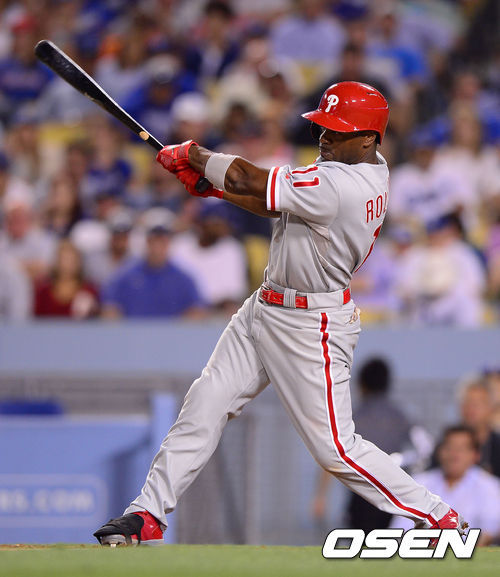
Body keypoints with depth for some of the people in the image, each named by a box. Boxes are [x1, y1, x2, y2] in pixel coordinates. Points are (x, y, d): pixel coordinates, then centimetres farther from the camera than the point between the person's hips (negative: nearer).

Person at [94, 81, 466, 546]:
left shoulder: (337, 186, -29)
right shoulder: (370, 166, 2)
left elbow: (248, 180, -24)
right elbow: (276, 205, 9)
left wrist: (194, 154, -7)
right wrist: (211, 184, 0)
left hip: (310, 328, -10)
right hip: (265, 310, 10)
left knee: (336, 448, -4)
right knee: (205, 404, 6)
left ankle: (438, 517, 9)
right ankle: (148, 513, 11)